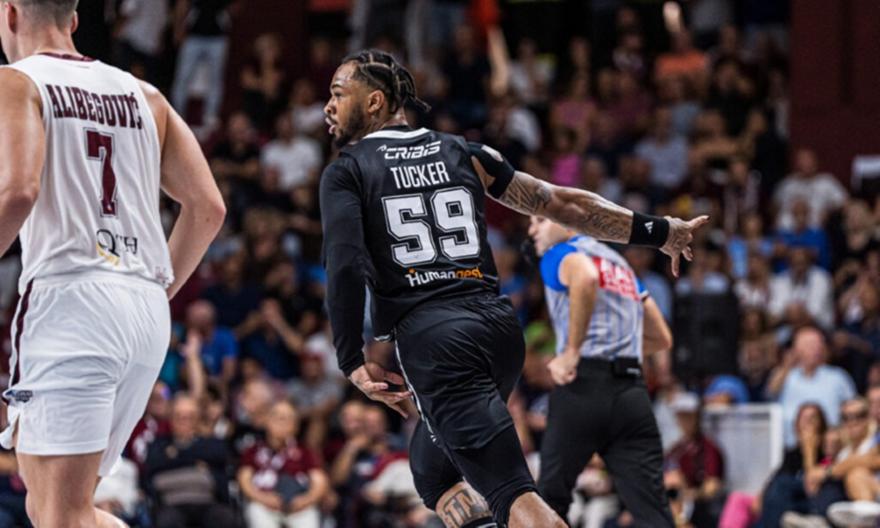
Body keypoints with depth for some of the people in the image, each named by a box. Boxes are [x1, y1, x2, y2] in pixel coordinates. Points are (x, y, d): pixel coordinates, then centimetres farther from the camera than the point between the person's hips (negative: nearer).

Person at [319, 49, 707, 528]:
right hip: (498, 323, 6)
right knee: (432, 461, 26)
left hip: (431, 336, -6)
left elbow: (345, 267, -8)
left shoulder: (345, 172, 6)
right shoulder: (461, 153, 19)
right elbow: (560, 203, 18)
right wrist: (656, 231, 25)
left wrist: (353, 363, -5)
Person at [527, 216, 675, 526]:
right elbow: (661, 339, 28)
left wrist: (572, 352, -17)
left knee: (550, 500, 9)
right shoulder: (620, 263, 26)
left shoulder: (562, 255, 4)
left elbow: (586, 278, -23)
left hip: (584, 388, -6)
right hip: (633, 393, 6)